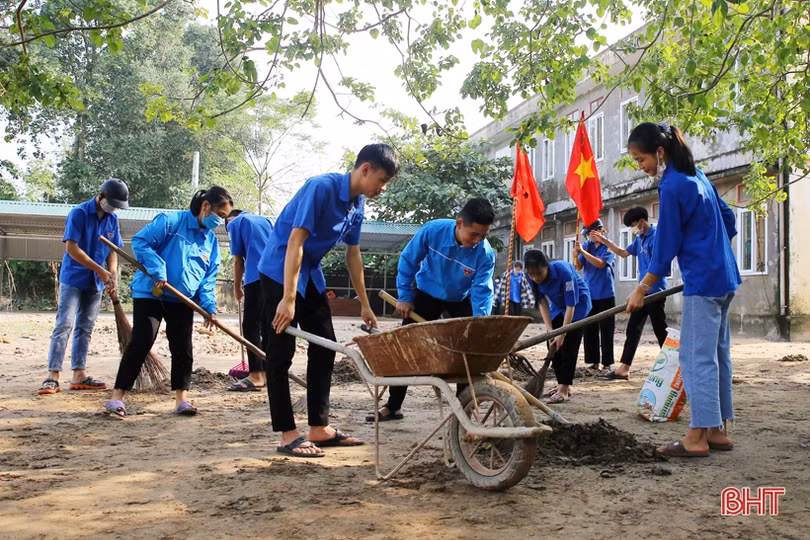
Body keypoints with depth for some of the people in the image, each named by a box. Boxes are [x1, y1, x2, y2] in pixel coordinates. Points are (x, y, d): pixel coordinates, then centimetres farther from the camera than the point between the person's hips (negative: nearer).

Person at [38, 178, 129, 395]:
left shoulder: (112, 219, 6)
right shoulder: (79, 213, -13)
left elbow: (113, 249, 12)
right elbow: (71, 248, -19)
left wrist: (112, 274, -6)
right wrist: (100, 270, -19)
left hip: (95, 283, 6)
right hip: (73, 279, -6)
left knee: (85, 328, 8)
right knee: (64, 324, -11)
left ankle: (79, 375, 13)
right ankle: (52, 376, -11)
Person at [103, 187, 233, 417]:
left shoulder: (212, 241, 9)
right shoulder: (171, 221, -10)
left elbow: (209, 278, 8)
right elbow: (140, 241, -14)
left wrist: (209, 306, -6)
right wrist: (158, 271, -23)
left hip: (183, 301, 6)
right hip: (150, 293, -6)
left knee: (183, 348, 4)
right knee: (140, 344, -9)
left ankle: (182, 398, 14)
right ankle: (118, 396, -1)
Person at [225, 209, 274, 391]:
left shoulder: (234, 223, 11)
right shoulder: (263, 219, 28)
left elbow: (238, 260, 7)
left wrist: (237, 287, 19)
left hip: (257, 277, -6)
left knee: (251, 326, -3)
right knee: (268, 326, 12)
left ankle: (256, 376, -7)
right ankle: (267, 372, 15)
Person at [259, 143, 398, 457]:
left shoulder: (357, 205, 1)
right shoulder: (321, 187, -24)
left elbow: (353, 254, 12)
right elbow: (295, 242, -28)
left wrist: (364, 305, 16)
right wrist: (288, 299, -31)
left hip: (311, 274, 9)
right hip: (280, 270, -9)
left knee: (325, 347, 7)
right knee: (281, 352, -6)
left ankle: (319, 428, 14)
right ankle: (288, 435, 0)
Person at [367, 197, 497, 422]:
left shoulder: (485, 254, -31)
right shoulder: (432, 231, -31)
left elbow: (482, 293, -29)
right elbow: (408, 261, -15)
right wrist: (404, 297, -11)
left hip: (460, 300, 0)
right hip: (427, 294, 0)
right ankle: (393, 406, 11)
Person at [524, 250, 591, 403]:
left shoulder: (563, 270, -37)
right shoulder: (533, 278, -21)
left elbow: (571, 306, -31)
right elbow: (542, 303, -12)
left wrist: (562, 334, -30)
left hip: (578, 303, -6)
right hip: (557, 305, 6)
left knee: (568, 344, -16)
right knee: (553, 344, 1)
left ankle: (564, 390, -15)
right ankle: (563, 385, 15)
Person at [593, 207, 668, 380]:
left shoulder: (655, 236, -14)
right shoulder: (639, 239, 14)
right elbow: (624, 253, 27)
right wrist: (604, 241, 18)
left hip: (655, 292, -9)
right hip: (643, 292, 9)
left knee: (660, 330, -2)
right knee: (632, 329, 9)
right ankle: (624, 369, 12)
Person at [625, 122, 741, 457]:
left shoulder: (671, 186, -15)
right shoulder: (696, 175, 13)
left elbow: (666, 244, -14)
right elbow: (727, 218, 20)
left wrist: (642, 289, -7)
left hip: (703, 282, -10)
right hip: (724, 278, 10)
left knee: (697, 357, -7)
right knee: (718, 355, 12)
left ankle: (697, 438, -4)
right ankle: (718, 430, 18)